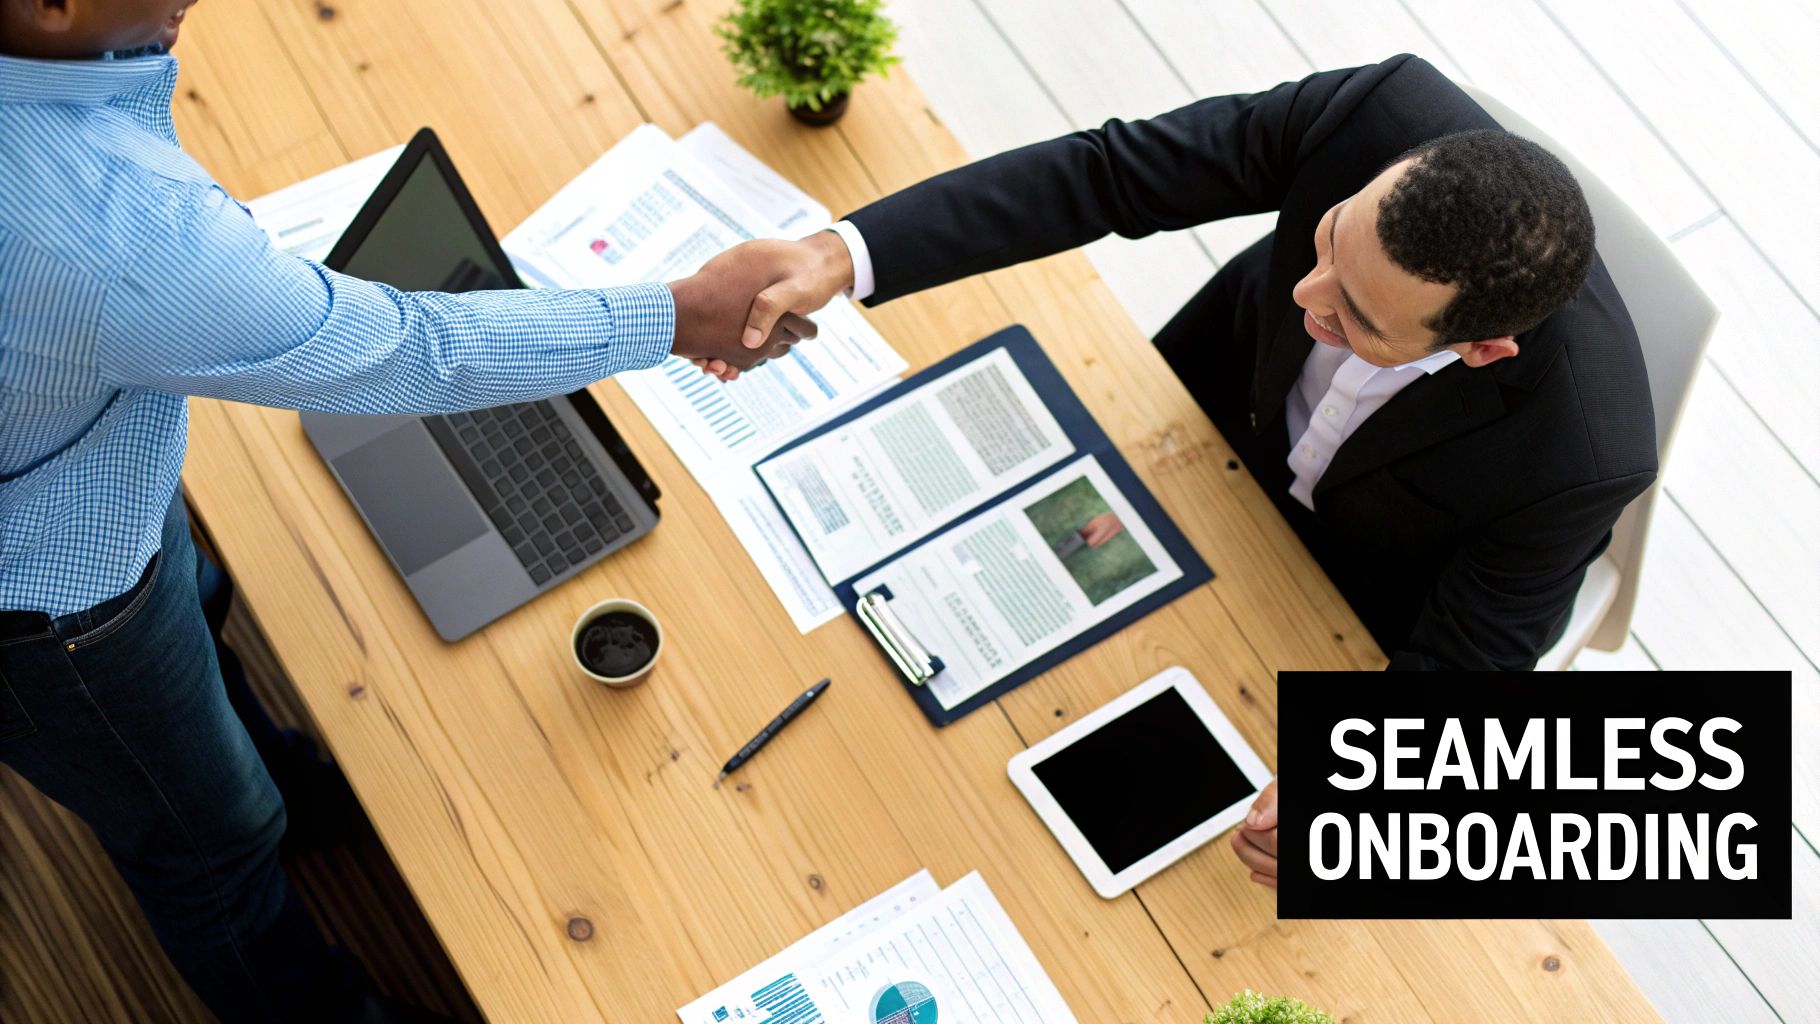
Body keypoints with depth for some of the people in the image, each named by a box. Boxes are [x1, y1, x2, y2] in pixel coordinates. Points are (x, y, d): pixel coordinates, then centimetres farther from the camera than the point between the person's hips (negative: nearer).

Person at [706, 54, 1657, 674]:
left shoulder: (1582, 455, -41)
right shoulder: (1382, 113, -37)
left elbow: (1457, 665, -26)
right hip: (1243, 374, 3)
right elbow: (1106, 172, -33)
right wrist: (843, 255, -42)